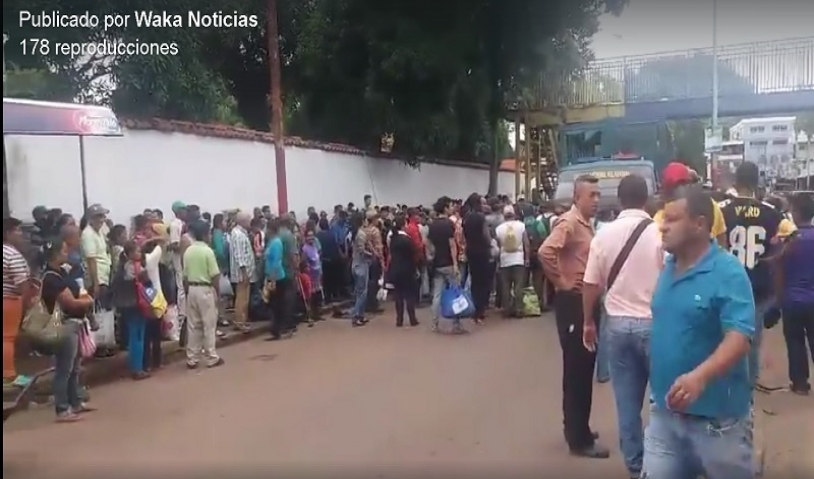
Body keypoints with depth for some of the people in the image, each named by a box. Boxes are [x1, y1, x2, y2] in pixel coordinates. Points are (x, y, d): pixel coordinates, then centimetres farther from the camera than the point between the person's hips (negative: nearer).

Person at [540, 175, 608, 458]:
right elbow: (545, 252, -31)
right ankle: (579, 439, 5)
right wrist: (561, 282, -20)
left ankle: (576, 428, 29)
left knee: (584, 365, 16)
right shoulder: (569, 223, -15)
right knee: (576, 368, -3)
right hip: (573, 302, -10)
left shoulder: (587, 224, 14)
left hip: (587, 300, 10)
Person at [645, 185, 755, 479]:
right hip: (665, 409, 6)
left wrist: (700, 376, -41)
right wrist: (656, 386, 13)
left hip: (716, 414, -6)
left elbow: (740, 338, -25)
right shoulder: (668, 267, 5)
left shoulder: (728, 272, -16)